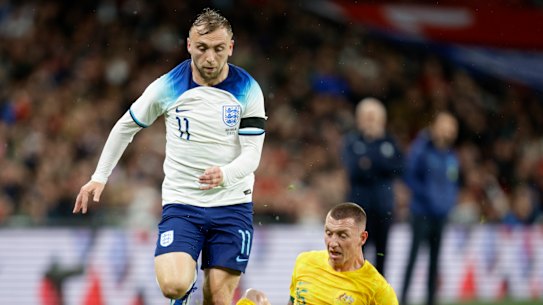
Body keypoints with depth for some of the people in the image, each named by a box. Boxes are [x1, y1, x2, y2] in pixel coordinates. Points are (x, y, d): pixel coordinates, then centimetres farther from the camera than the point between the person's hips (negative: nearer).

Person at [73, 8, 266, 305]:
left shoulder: (248, 90, -5)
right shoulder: (167, 87, -4)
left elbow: (252, 154, -8)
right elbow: (125, 127, 12)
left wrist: (225, 174, -29)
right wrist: (99, 177, 10)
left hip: (232, 205, 0)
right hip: (180, 203, 0)